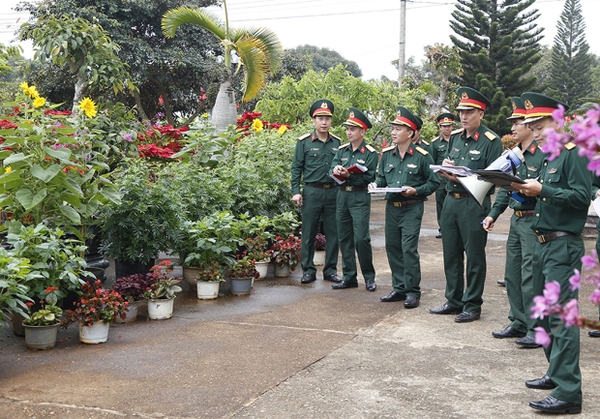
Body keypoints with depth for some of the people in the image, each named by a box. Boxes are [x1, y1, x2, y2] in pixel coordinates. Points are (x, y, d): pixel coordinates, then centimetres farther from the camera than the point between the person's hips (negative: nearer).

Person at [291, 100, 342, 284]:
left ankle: (330, 270, 17)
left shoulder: (337, 142, 9)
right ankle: (308, 271, 12)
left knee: (333, 233, 7)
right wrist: (296, 191, -7)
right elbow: (296, 168, 0)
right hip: (312, 192, -3)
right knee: (309, 233, 3)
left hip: (333, 192, 3)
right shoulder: (304, 142, 0)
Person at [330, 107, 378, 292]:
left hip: (360, 198, -6)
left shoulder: (370, 153, -5)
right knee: (344, 238, 9)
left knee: (361, 238, -9)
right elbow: (333, 168, 4)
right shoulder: (341, 150, 11)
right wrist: (336, 170, -19)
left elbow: (369, 177, -12)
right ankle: (349, 277, 18)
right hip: (342, 195, 6)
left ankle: (369, 277, 6)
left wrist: (349, 176, -23)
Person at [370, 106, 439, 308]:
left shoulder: (422, 156, -7)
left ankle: (413, 292, 2)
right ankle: (399, 288, 21)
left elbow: (434, 182, -3)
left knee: (409, 249, -9)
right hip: (391, 207, 6)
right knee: (392, 248, 9)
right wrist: (376, 184, -3)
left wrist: (416, 191, -17)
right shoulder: (386, 154, 7)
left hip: (412, 208, -6)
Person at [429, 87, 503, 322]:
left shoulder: (491, 141, -8)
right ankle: (454, 301, 25)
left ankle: (472, 306, 13)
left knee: (474, 257, 3)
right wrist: (445, 167, -4)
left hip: (474, 204, -7)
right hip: (451, 201, 7)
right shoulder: (455, 138, 12)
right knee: (451, 254, 13)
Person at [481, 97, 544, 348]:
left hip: (534, 221, -8)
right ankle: (519, 323, 24)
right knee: (512, 274, 13)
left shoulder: (544, 154, -13)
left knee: (531, 276, -5)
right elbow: (504, 187, 16)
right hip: (516, 220, 9)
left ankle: (536, 330, 4)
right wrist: (493, 214, 11)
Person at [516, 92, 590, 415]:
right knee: (545, 314, 16)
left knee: (561, 316, -11)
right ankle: (556, 374, 28)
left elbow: (582, 196, -20)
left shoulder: (573, 153, -10)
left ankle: (568, 392, -9)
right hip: (542, 243, 10)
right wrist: (529, 190, 1)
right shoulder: (548, 157, 17)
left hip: (563, 246, -10)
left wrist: (542, 189, -23)